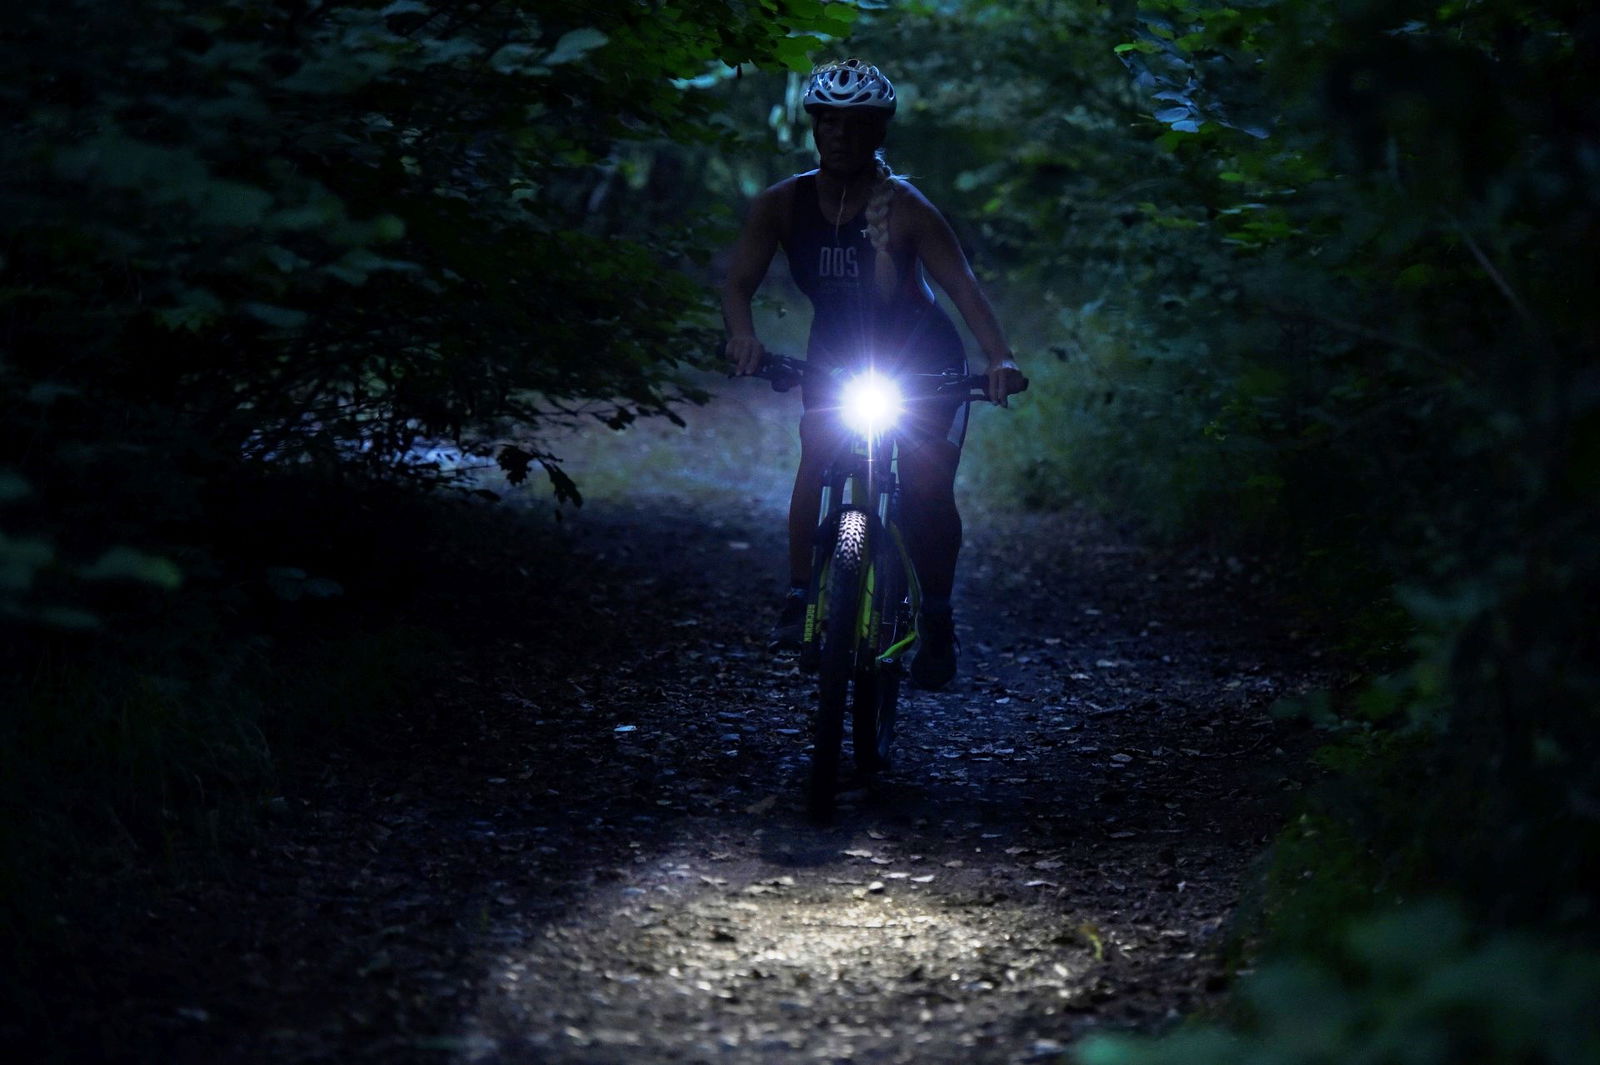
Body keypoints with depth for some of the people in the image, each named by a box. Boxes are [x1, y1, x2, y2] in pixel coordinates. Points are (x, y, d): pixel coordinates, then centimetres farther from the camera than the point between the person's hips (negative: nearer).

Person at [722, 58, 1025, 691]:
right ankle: (799, 601, -19)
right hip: (835, 356, 2)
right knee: (819, 456, -24)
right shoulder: (783, 204, -14)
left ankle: (936, 619, 7)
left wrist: (999, 358, -44)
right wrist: (742, 335, -40)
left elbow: (963, 286, -29)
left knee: (927, 489, -14)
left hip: (920, 359, -2)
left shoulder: (904, 209, -23)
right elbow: (739, 281, -18)